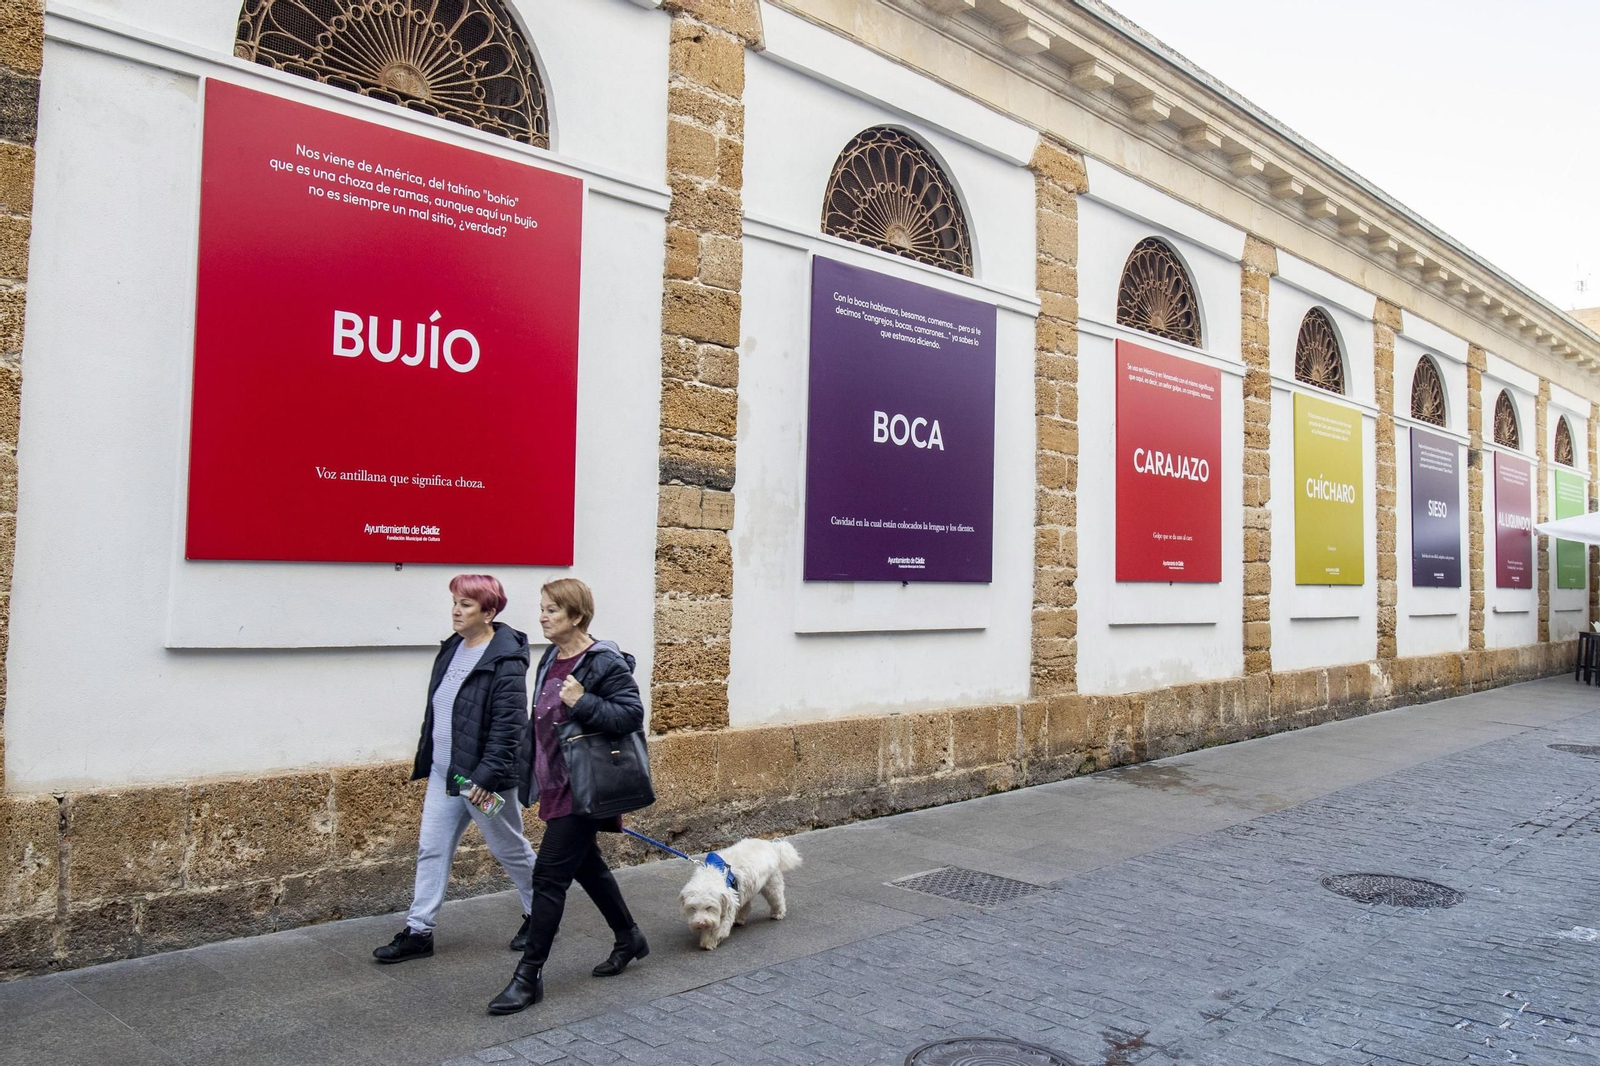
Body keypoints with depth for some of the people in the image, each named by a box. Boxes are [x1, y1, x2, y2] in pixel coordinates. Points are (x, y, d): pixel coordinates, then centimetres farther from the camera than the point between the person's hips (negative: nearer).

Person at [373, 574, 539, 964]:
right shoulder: (452, 649, 8)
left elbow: (507, 725, -23)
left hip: (483, 776, -8)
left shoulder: (505, 661, -19)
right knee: (431, 850, 9)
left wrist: (487, 775, -25)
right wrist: (426, 760, 18)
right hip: (444, 772, 8)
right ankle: (418, 932, 18)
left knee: (510, 849, 9)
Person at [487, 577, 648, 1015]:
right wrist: (533, 775, 17)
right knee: (586, 866, 20)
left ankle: (529, 975, 6)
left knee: (549, 876, -5)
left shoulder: (604, 662, -16)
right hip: (556, 785, 9)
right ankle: (629, 938, 38)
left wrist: (583, 703, -29)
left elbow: (632, 714, -20)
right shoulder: (550, 660, 9)